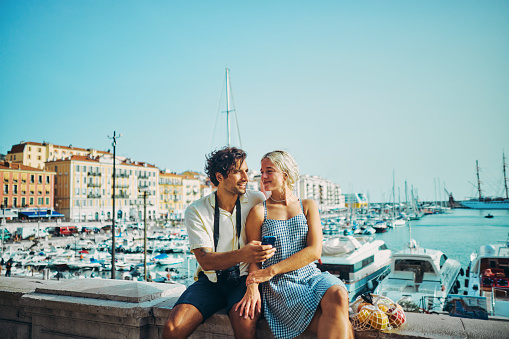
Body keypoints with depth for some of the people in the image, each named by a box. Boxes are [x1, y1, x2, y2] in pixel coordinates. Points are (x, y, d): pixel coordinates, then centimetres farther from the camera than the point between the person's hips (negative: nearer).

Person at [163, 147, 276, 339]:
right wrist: (242, 254, -32)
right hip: (210, 280, 1)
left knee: (244, 320, -32)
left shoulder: (257, 201, -1)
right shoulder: (196, 211, -4)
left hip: (244, 279, 0)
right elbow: (205, 260, -12)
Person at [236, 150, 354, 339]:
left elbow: (314, 251, -2)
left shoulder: (308, 206, 9)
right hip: (279, 285, -3)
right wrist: (252, 286, -19)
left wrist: (271, 271, -11)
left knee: (338, 296, -32)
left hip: (311, 276, 3)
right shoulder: (259, 212, 4)